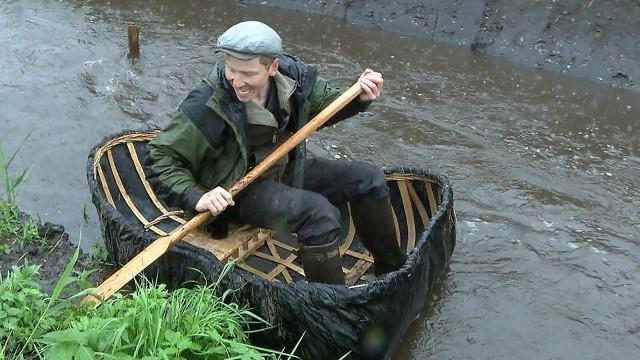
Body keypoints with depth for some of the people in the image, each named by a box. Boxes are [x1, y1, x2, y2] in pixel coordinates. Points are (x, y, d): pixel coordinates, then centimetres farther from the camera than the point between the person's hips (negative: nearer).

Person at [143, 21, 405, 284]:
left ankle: (393, 273, 22)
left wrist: (360, 99, -11)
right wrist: (197, 197, -32)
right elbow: (160, 161, -19)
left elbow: (327, 104, 9)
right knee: (319, 213, -31)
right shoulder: (206, 106, -26)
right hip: (238, 191, -6)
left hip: (287, 171, 7)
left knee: (368, 179, 3)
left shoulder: (293, 75, -12)